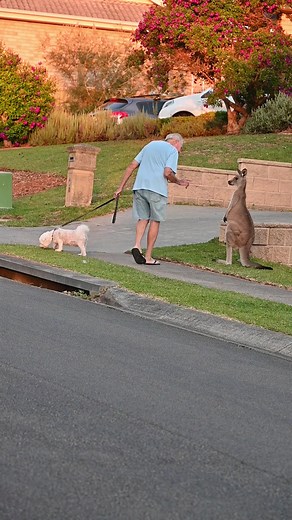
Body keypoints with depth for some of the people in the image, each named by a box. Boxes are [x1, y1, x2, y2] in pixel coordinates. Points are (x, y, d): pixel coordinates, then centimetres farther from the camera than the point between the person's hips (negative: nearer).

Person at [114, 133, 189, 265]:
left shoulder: (150, 145, 23)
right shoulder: (172, 150, 3)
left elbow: (132, 166, 18)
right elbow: (168, 173, -13)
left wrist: (121, 187, 17)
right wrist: (179, 182, 5)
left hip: (139, 187, 5)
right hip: (157, 189, -5)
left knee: (143, 218, 13)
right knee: (155, 221, 5)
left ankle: (137, 245, -11)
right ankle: (148, 257, 6)